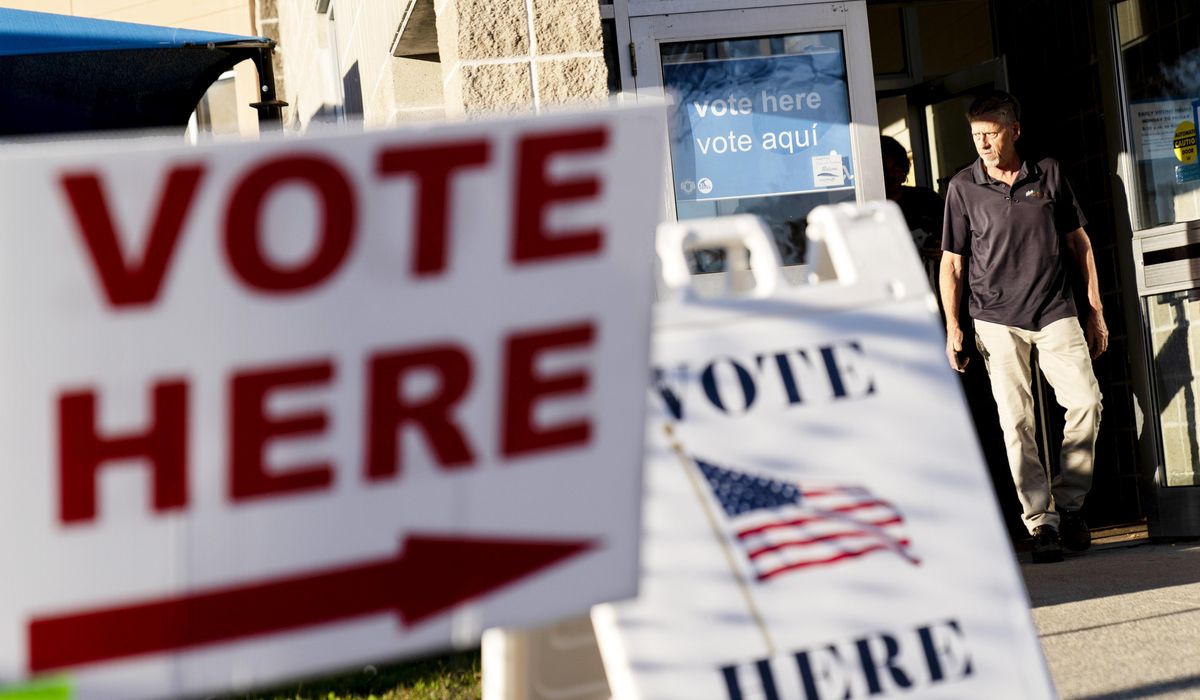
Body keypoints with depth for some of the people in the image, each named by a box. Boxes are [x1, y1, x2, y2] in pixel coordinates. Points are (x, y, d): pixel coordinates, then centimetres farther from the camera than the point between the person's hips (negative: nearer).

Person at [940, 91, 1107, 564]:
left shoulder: (1048, 175, 5)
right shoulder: (963, 187, 2)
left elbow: (1078, 243, 12)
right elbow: (951, 261, 7)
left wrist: (1096, 311, 10)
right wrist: (952, 326, -1)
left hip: (1055, 311, 1)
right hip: (997, 319, -1)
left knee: (1086, 401, -10)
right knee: (1016, 420, -5)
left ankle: (1068, 503, 7)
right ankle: (1040, 521, 1)